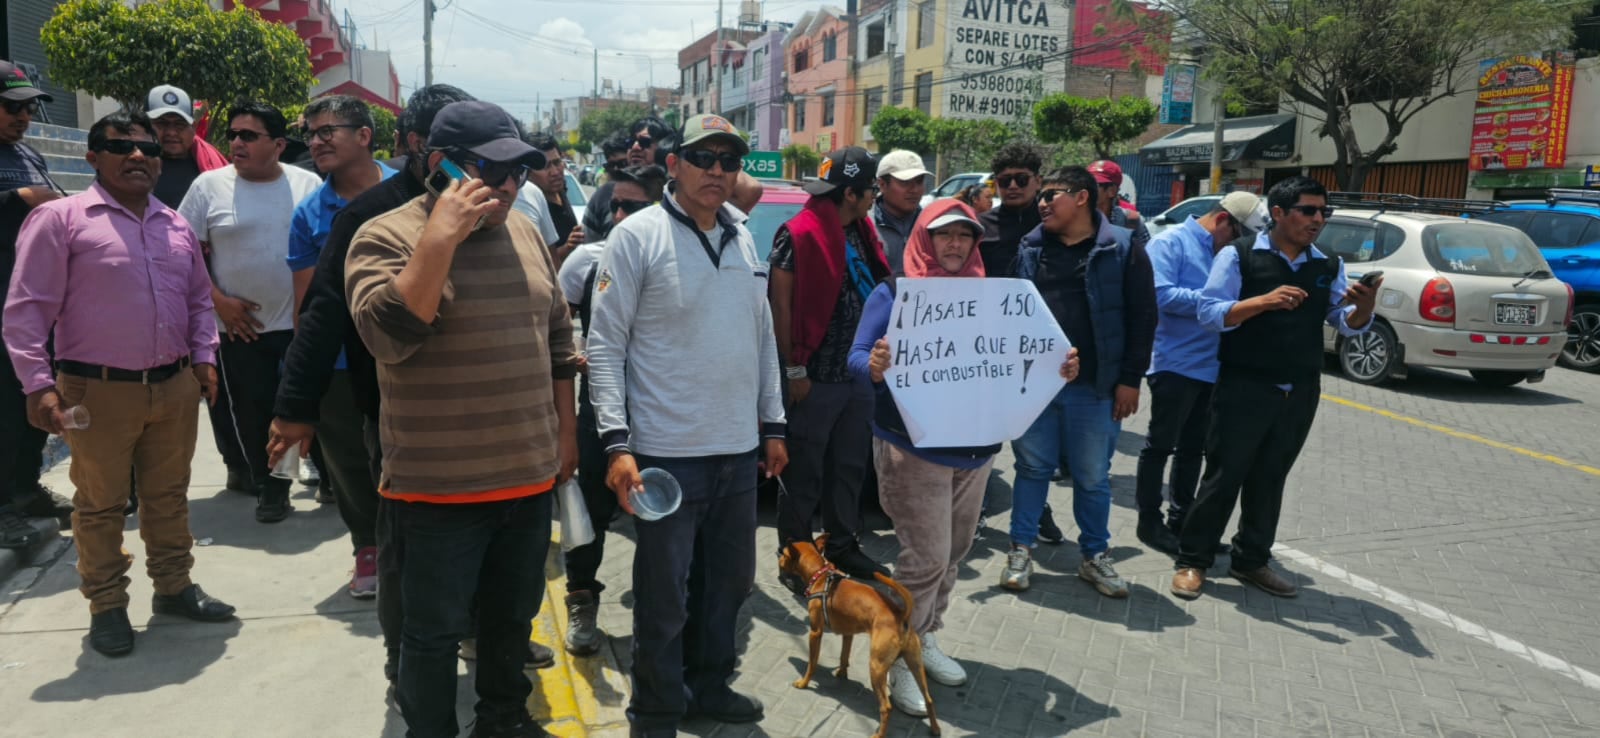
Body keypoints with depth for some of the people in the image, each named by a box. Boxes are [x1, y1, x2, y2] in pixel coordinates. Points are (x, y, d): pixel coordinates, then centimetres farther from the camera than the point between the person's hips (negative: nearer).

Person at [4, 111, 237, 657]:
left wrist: (204, 356, 10)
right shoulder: (60, 218, -7)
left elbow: (199, 298, 21)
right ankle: (106, 606, 22)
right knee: (101, 505, 8)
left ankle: (174, 587, 30)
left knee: (169, 496, 16)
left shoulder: (176, 226, 12)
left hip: (175, 387, 5)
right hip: (98, 391, -5)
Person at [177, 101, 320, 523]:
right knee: (252, 412, 5)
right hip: (241, 327, 0)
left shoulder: (308, 185, 1)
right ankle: (269, 485, 22)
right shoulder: (209, 185, -2)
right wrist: (219, 301, -9)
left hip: (303, 324, 1)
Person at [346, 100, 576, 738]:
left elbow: (557, 339, 14)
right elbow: (387, 336, -27)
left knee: (513, 618, 21)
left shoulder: (524, 233, 7)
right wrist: (440, 236, -29)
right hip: (440, 490, -5)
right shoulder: (387, 237, -11)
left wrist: (566, 433, 13)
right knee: (435, 634, 9)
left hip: (531, 478, 6)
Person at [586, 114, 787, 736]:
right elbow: (604, 345, -9)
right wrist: (617, 443, -16)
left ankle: (708, 684, 38)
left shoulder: (745, 239, 9)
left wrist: (772, 425, 15)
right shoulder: (637, 236, -8)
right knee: (663, 596, 6)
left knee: (728, 582, 18)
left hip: (740, 450, 6)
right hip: (666, 451, -5)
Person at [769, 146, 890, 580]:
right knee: (805, 473, 3)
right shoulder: (799, 235, -13)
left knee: (850, 467, 17)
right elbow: (781, 304, -14)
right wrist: (794, 370, -15)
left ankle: (843, 546, 31)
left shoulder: (861, 231, 10)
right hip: (816, 378, -7)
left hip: (858, 375, 8)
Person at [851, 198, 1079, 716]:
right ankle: (898, 662, 8)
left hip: (976, 447, 6)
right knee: (925, 558, -8)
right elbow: (858, 357, -12)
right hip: (913, 448, -6)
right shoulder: (894, 293, -5)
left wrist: (1056, 371, -8)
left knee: (952, 554, 15)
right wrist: (874, 367, -36)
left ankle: (926, 640, 32)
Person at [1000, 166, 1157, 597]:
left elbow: (1142, 317, -3)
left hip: (1094, 387, -2)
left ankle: (1095, 556, 24)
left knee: (1092, 478, 9)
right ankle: (1021, 550, 22)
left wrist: (1130, 379, -7)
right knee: (1032, 468, 11)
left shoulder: (1121, 249, -3)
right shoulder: (1030, 247, 7)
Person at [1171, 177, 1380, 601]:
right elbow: (1209, 313, -14)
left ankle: (1252, 561, 25)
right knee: (1224, 475, 0)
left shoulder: (1329, 267, 8)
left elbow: (1348, 325, 3)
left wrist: (1365, 306, -19)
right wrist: (1263, 301, -27)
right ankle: (1193, 561, 10)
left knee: (1270, 479, 14)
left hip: (1300, 393, 5)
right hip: (1244, 388, -5)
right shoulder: (1239, 257, -6)